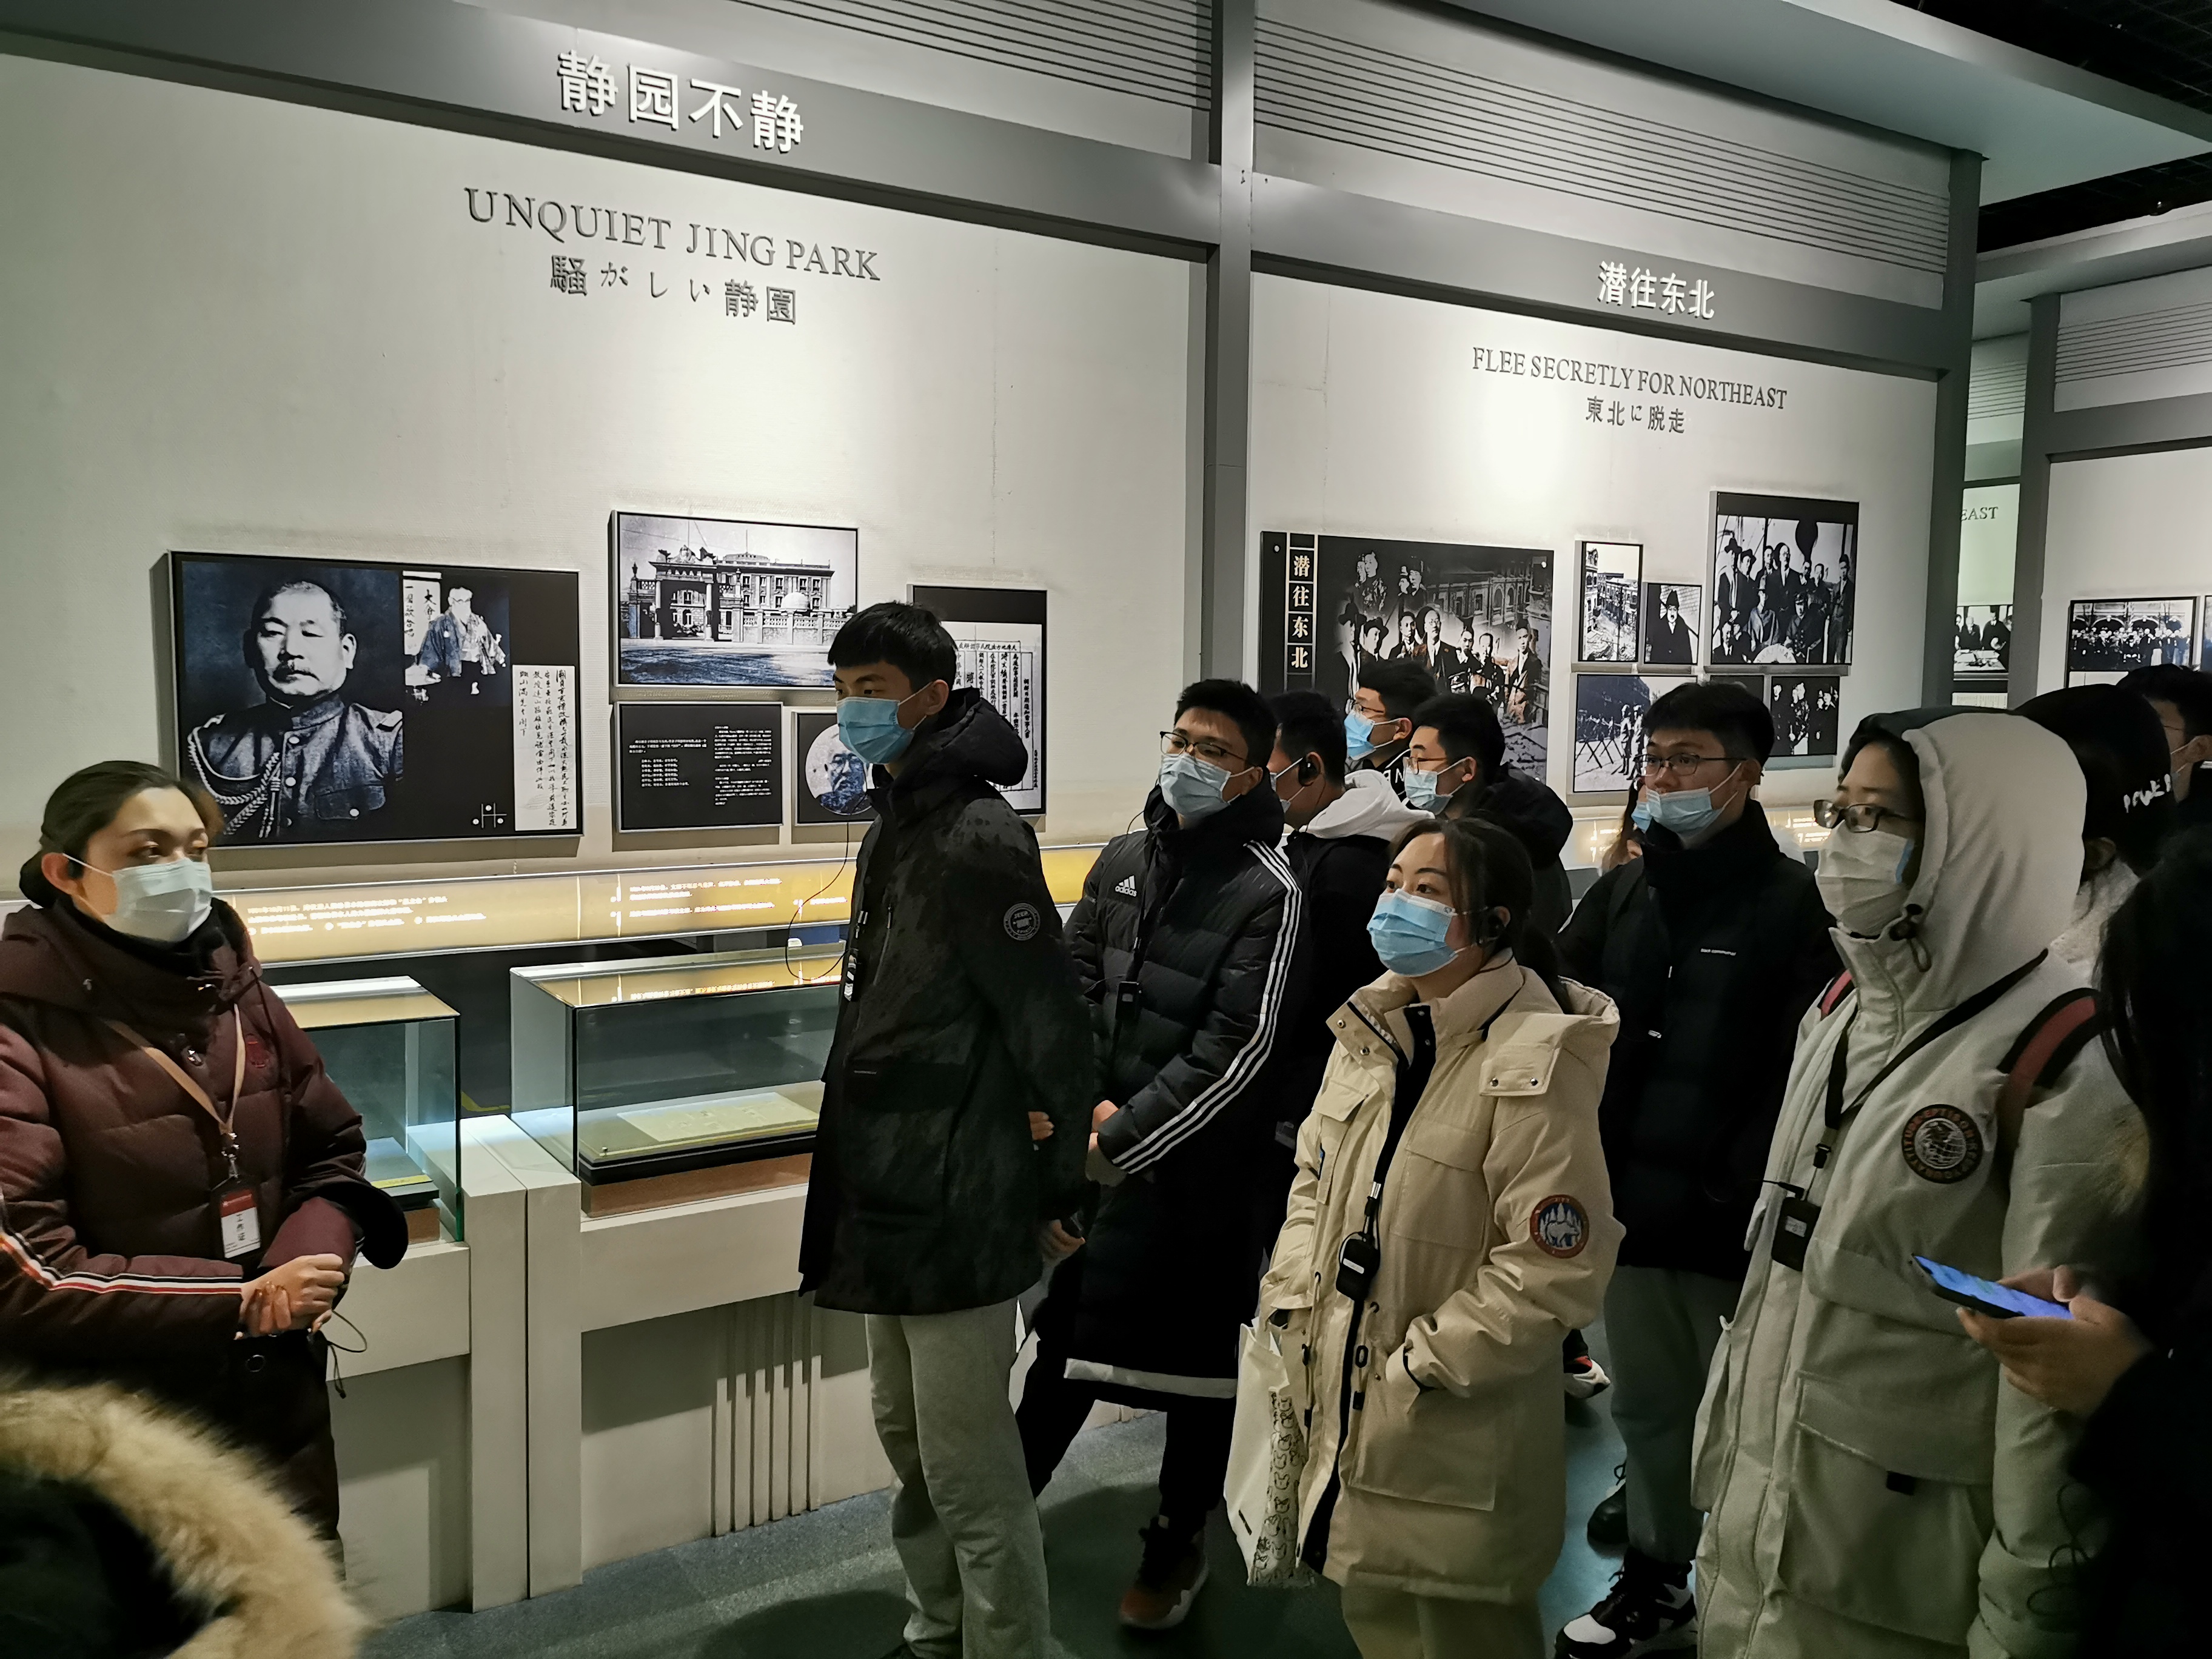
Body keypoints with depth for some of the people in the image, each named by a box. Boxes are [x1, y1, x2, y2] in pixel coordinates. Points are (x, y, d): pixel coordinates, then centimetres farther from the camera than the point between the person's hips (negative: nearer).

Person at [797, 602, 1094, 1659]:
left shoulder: (978, 837, -18)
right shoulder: (895, 823, 12)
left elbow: (1050, 1019, -18)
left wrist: (1062, 1182, -13)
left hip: (955, 1204, -10)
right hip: (892, 1191, 10)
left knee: (966, 1466, 1)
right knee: (905, 1435, 22)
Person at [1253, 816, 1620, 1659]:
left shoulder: (1534, 1062, -22)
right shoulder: (1372, 1028, 2)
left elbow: (1553, 1268, -23)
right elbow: (1315, 1175, 13)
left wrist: (1417, 1365, -18)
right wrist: (1290, 1303, 2)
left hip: (1455, 1441, -7)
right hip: (1342, 1402, 7)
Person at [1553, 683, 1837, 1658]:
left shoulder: (1791, 901, -9)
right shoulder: (1620, 894, 11)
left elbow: (1801, 1070, -16)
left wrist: (1740, 1194, -21)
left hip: (1732, 1220, -5)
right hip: (1627, 1205, 6)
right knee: (1646, 1405, 19)